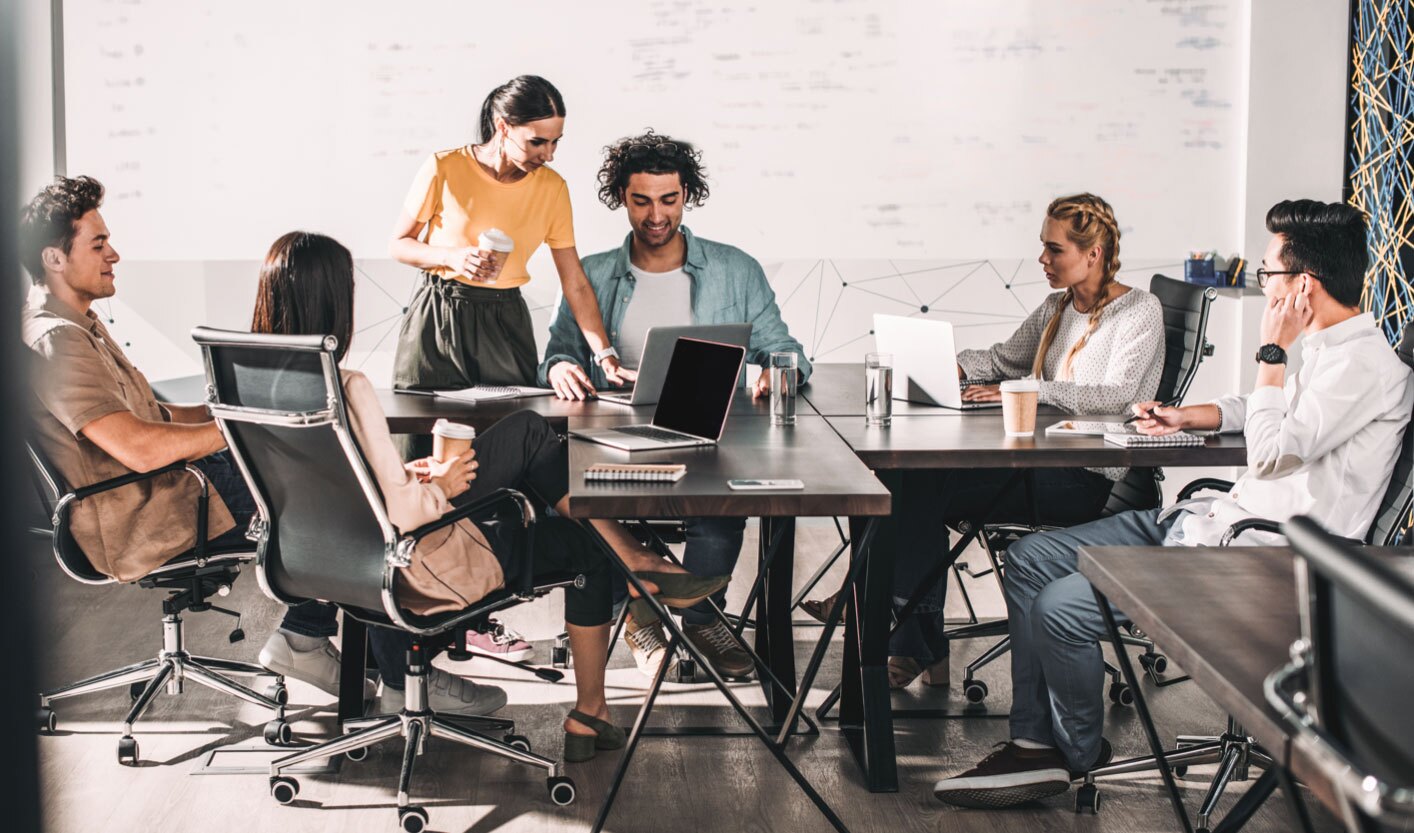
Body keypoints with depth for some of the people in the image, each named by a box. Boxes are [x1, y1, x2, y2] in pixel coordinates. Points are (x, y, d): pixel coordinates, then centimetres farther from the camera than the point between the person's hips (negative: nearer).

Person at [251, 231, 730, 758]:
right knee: (586, 548, 15)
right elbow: (394, 513, -29)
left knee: (529, 433, 12)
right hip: (414, 568, -8)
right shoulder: (344, 389, -28)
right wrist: (438, 487, -10)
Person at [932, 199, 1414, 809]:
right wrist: (1185, 416, 22)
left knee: (1062, 608, -19)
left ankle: (1080, 752, 8)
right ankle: (1034, 746, 4)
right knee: (1028, 559, 5)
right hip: (1213, 518, 11)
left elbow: (1269, 454, -23)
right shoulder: (1327, 349, 14)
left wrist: (1272, 352, -13)